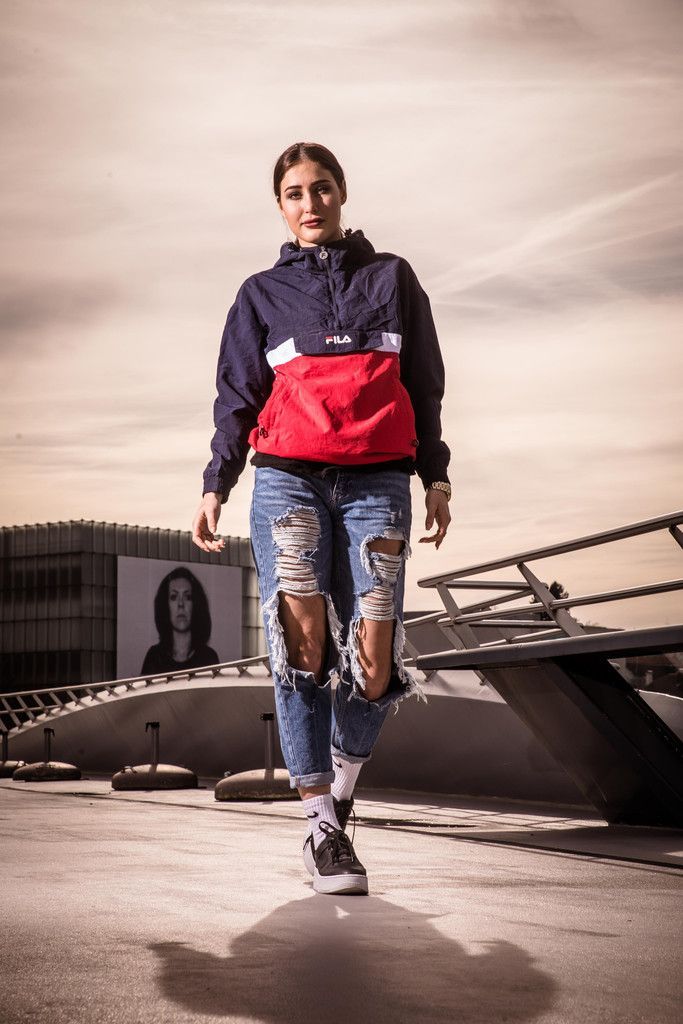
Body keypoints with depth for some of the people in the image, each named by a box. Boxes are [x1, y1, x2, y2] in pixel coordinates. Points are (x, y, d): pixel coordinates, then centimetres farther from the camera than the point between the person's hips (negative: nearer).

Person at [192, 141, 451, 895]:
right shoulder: (263, 295, 15)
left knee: (372, 667, -10)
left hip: (376, 484, 1)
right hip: (288, 478, 0)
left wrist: (435, 476, 10)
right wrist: (215, 486, 1)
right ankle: (323, 826, -13)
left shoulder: (392, 279, 16)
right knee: (302, 641, -20)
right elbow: (237, 398, 13)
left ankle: (341, 792, 18)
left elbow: (423, 385, 18)